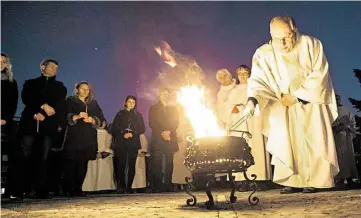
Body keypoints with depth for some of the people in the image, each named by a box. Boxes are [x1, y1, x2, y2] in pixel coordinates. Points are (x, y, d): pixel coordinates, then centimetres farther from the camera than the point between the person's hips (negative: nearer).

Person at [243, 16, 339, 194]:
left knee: (314, 142, -5)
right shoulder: (263, 54, -7)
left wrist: (296, 96, -16)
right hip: (284, 107, 1)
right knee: (287, 143, -6)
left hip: (311, 102, -1)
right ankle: (293, 181, -1)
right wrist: (252, 100, -35)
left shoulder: (311, 45, -8)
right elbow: (258, 80, -16)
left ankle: (314, 181, 2)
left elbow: (319, 75, -10)